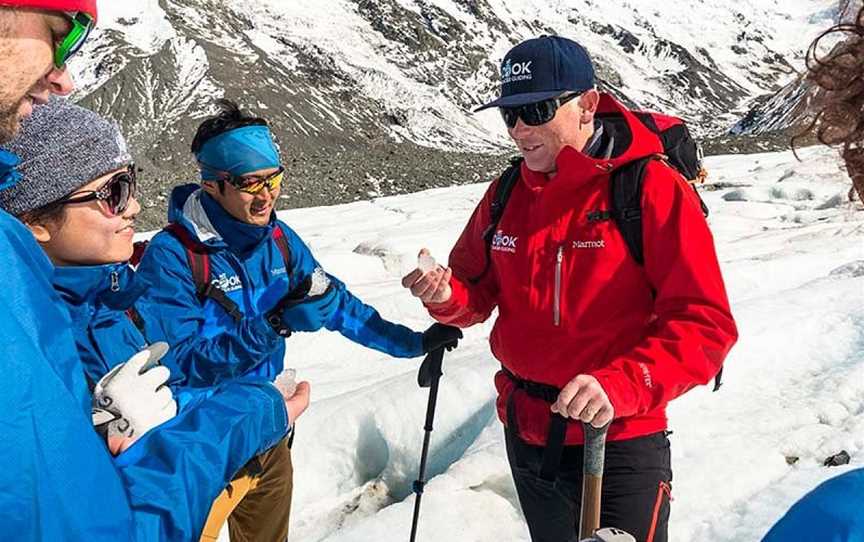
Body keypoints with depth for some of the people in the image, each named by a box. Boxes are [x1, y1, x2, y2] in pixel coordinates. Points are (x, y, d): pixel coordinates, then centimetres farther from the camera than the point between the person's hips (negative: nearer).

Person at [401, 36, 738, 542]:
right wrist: (448, 296, -12)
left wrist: (622, 387, -34)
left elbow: (705, 324, -20)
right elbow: (479, 293, 11)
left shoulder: (653, 188, -16)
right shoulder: (506, 193, 1)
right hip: (525, 436, 6)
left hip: (619, 446, -6)